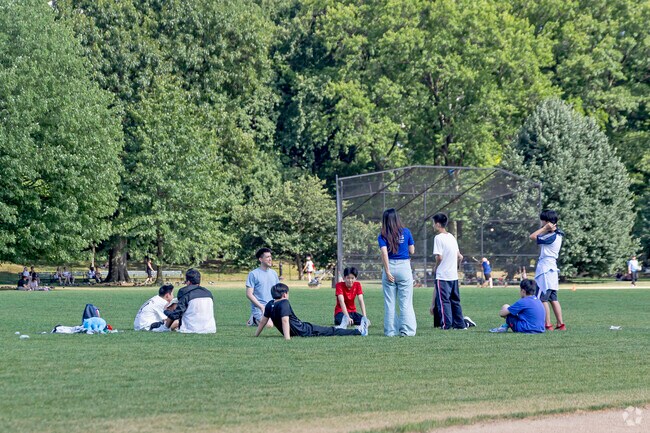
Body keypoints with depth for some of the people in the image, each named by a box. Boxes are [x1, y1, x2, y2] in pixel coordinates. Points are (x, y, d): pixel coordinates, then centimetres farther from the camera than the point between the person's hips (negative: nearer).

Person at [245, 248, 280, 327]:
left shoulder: (273, 273, 14)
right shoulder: (253, 274, -5)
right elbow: (249, 294, -9)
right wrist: (261, 307, -15)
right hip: (259, 309, -6)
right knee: (269, 325, -29)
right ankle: (253, 320, 4)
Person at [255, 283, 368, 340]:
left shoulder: (270, 305, 3)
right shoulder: (284, 303, -22)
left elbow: (263, 321, 8)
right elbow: (285, 320, -32)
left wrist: (256, 336, 17)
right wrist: (287, 338, -40)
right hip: (304, 331, -9)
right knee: (331, 331, 1)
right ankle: (358, 331, 9)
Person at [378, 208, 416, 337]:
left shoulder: (382, 236, 1)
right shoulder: (406, 232, 2)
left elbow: (384, 253, -10)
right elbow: (412, 251, 5)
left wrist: (387, 272, -11)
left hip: (390, 267, 0)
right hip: (404, 267, 0)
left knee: (389, 302, 6)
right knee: (406, 302, 1)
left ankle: (390, 330, 7)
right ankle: (407, 330, -4)